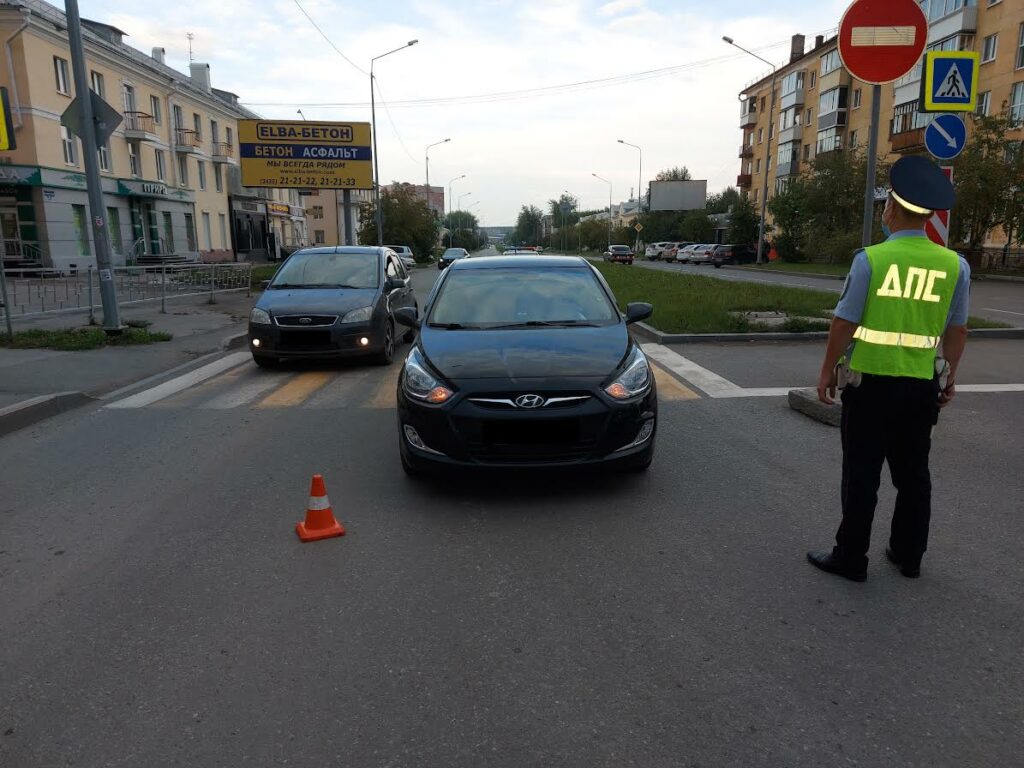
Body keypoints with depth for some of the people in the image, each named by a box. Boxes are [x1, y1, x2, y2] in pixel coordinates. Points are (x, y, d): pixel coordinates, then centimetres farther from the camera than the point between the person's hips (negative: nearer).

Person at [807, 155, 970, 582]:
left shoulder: (871, 259, -12)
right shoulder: (955, 265, 0)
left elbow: (844, 323, -11)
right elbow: (957, 330, 7)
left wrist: (828, 370, -1)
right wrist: (950, 376, 20)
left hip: (870, 382, -4)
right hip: (922, 386, 4)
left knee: (861, 474, 5)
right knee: (913, 473, 17)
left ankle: (850, 558, 13)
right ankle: (909, 556, 29)